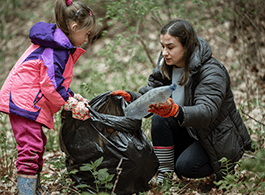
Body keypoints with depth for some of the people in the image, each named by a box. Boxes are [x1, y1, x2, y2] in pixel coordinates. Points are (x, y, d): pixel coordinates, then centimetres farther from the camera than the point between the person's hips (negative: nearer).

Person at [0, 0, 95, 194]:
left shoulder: (56, 43, 17)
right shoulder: (57, 50, -16)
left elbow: (57, 82, 22)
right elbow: (50, 86, -20)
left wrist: (74, 97, 9)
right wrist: (72, 105, -8)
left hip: (26, 101, 11)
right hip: (24, 102, -11)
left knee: (37, 146, 16)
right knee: (30, 149, -15)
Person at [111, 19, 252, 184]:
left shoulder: (213, 73, -27)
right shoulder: (167, 65, -5)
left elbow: (207, 112, -41)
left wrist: (175, 111, -59)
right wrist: (130, 97, -24)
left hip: (222, 138, -6)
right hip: (193, 132, 6)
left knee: (185, 167, -25)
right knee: (160, 118, -20)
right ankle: (164, 175, -13)